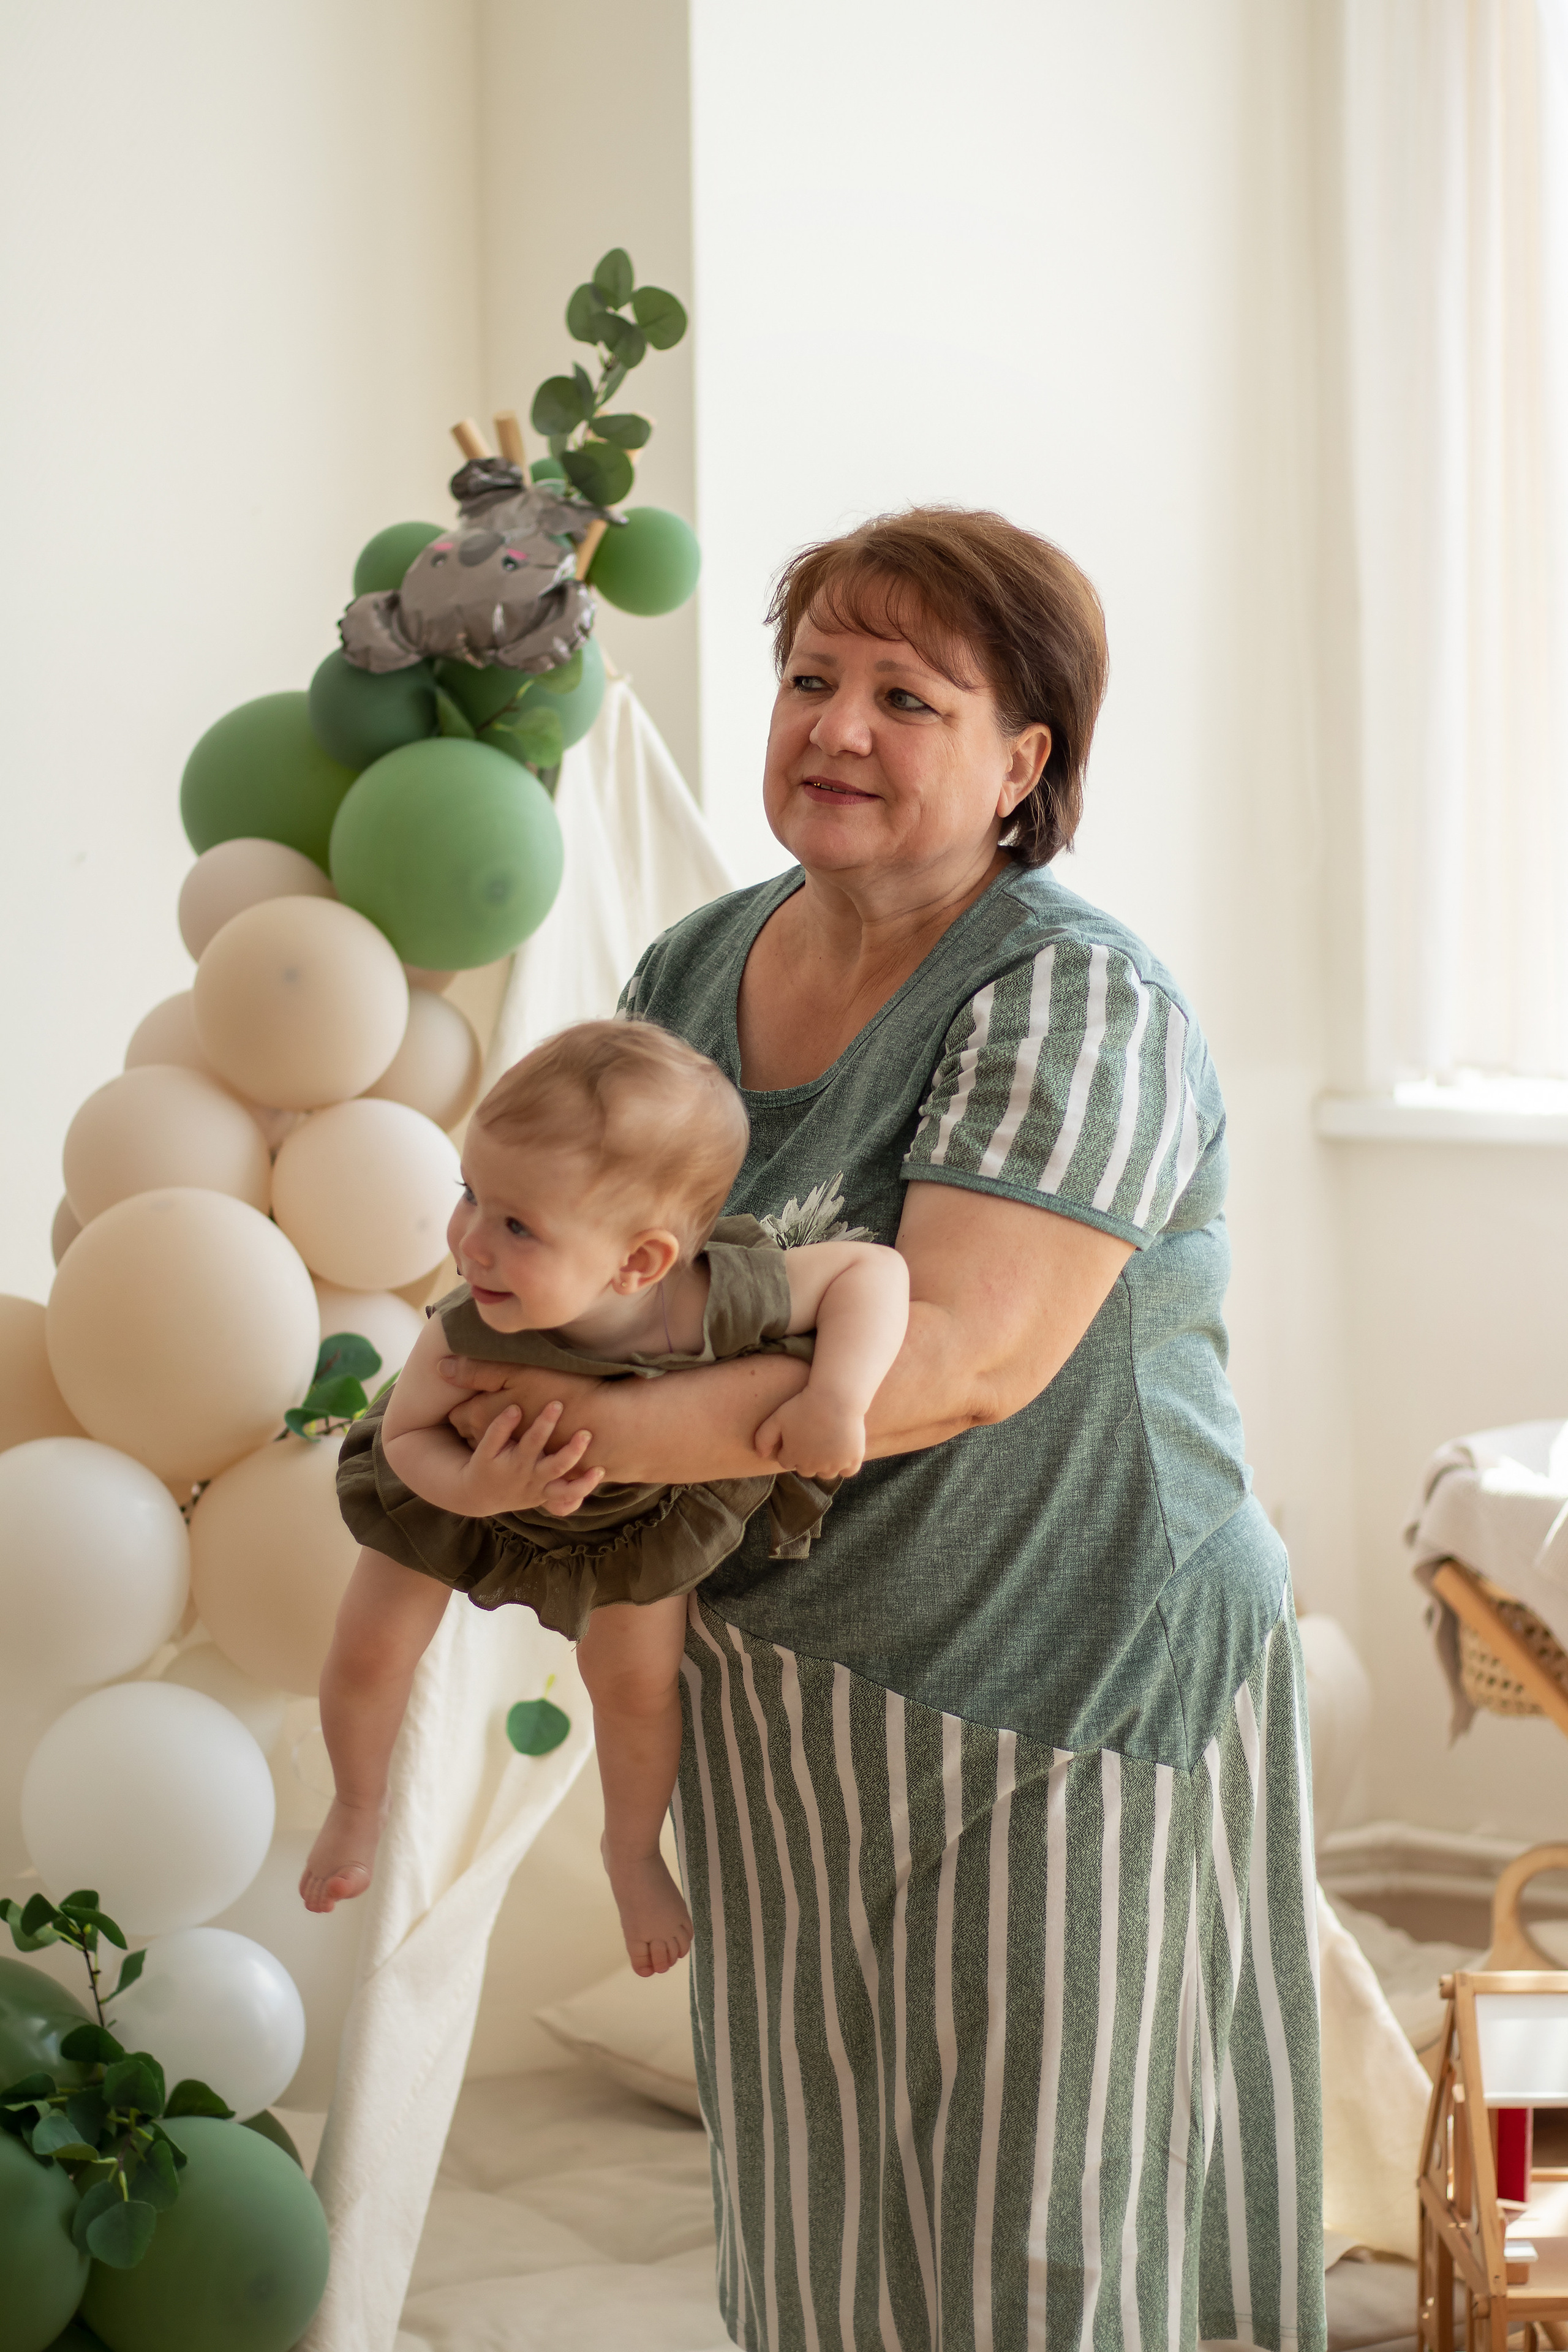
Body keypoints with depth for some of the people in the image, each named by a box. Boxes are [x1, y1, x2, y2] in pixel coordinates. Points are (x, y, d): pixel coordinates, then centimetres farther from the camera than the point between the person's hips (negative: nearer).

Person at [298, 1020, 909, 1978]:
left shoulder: (729, 1301, -46)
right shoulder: (465, 1336, -44)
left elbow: (876, 1267, -33)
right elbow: (408, 1438, -26)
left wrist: (838, 1396, -49)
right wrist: (476, 1489, -47)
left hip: (637, 1514, 0)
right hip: (466, 1481, 0)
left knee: (637, 1683, 15)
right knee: (369, 1652, 7)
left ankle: (634, 1850, 48)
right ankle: (360, 1807, 42)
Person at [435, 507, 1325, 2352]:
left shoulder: (1075, 1007, -17)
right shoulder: (694, 971, 5)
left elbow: (962, 1357, -28)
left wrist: (613, 1432, -30)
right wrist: (479, 1352, -4)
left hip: (1050, 1709, -6)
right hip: (773, 1687, 7)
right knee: (818, 2201, 17)